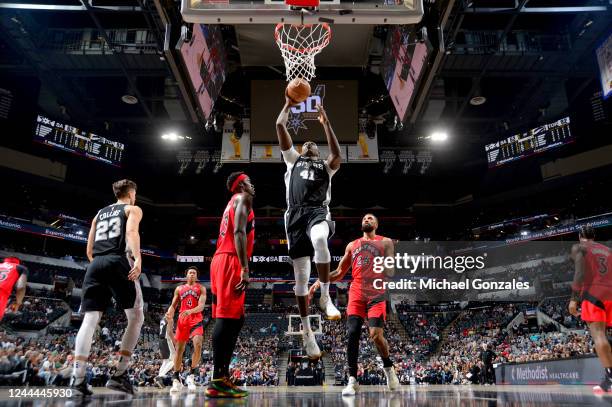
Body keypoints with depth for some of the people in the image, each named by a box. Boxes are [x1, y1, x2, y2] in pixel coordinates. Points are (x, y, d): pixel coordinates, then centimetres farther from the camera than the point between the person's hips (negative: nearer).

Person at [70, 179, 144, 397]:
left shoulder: (99, 213, 29)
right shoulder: (133, 209, 13)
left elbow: (89, 250, 25)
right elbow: (131, 231, -10)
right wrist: (138, 259, -21)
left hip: (95, 265, 5)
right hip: (119, 263, -5)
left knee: (89, 320, 0)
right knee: (136, 318, 3)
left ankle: (77, 379, -11)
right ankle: (119, 375, -4)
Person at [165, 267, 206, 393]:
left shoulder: (201, 288, 7)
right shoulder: (179, 289, 15)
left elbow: (201, 306, -6)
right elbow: (173, 305, 15)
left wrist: (190, 311, -26)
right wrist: (170, 312, -9)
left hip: (196, 319, -2)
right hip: (182, 320, 2)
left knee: (198, 345, -21)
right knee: (179, 348, 3)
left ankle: (192, 375, -8)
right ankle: (176, 379, 11)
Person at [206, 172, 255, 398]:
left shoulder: (233, 203, 29)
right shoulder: (243, 198, 0)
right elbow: (239, 232, -16)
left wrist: (240, 266, 24)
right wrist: (244, 268, -24)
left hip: (222, 261, 10)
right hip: (231, 262, -10)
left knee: (235, 318, 10)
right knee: (227, 317, -13)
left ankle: (223, 376, 11)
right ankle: (217, 381, -14)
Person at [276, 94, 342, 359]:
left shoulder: (326, 166, 24)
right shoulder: (293, 159, 26)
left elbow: (337, 154, 1)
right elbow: (280, 127, 20)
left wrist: (325, 123, 4)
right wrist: (288, 104, 23)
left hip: (318, 211, -1)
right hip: (296, 213, 1)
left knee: (319, 239, -40)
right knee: (301, 276, 0)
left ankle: (325, 296, -26)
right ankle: (306, 330, 13)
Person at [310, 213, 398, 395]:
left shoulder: (385, 242, 10)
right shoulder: (352, 245, 20)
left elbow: (390, 271, 3)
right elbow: (339, 273, 21)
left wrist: (385, 270, -21)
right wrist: (320, 281, 7)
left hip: (376, 293, -3)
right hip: (356, 293, 3)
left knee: (376, 335, -13)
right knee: (353, 334, -7)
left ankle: (388, 367, 16)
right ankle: (352, 380, 0)